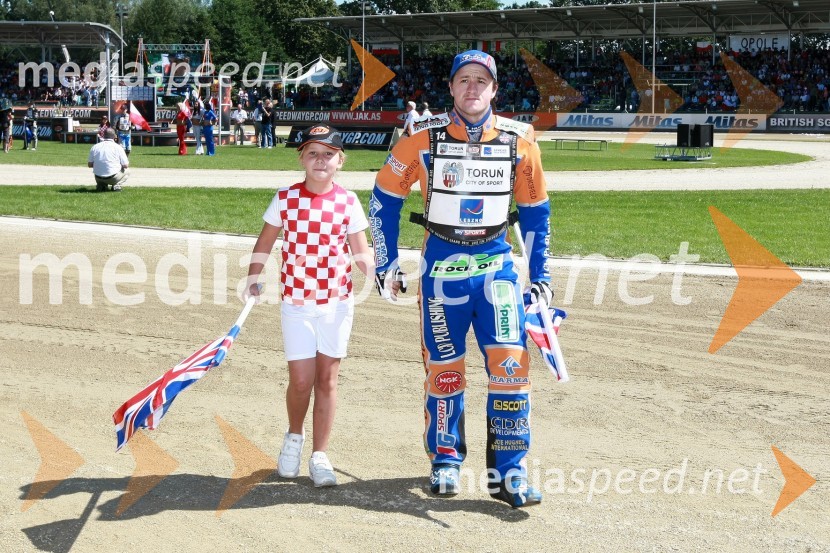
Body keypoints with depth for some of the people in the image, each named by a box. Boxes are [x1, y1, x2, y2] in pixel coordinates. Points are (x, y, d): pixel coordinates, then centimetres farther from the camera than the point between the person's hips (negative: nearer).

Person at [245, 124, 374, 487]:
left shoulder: (348, 202, -1)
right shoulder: (285, 199, -2)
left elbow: (360, 251, 2)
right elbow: (265, 241, 8)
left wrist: (376, 273, -16)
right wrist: (253, 279, -2)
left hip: (337, 303, 1)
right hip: (296, 303, -1)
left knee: (327, 379, 4)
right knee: (301, 380, -3)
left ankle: (319, 456, 13)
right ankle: (294, 438, 26)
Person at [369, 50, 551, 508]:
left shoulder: (519, 140, -1)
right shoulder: (424, 138, -5)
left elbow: (535, 208, 11)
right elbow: (385, 196, 5)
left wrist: (539, 273, 10)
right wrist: (386, 263, 4)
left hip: (496, 264, 1)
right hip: (441, 264, -1)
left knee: (510, 365, -9)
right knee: (443, 367, 5)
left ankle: (508, 473, -1)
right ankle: (445, 462, 24)